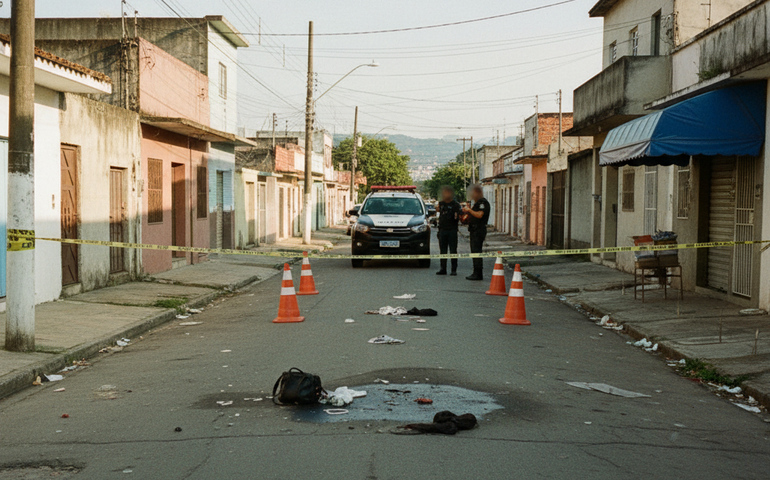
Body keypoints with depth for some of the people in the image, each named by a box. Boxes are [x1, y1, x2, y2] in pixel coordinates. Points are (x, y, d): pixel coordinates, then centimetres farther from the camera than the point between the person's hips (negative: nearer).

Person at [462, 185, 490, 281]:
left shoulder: (483, 202, -13)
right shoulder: (477, 202, 20)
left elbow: (479, 215, -24)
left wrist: (470, 210, -16)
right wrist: (467, 212, 11)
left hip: (479, 230, -11)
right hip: (474, 230, 11)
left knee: (477, 252, -10)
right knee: (474, 251, 12)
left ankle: (478, 274, -9)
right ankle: (476, 273, 18)